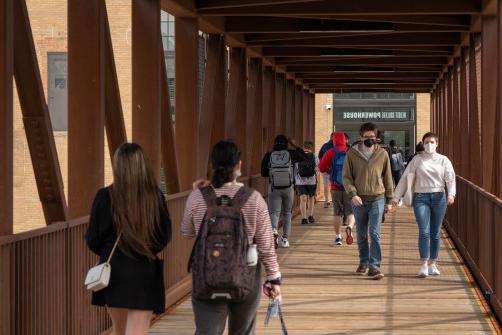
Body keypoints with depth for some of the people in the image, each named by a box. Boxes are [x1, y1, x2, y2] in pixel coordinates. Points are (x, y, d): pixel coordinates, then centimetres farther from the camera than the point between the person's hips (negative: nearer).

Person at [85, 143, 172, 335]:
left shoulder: (105, 196, -9)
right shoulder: (155, 196, -7)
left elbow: (92, 240, -3)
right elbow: (165, 236, 3)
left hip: (113, 272, 1)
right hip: (145, 274, -1)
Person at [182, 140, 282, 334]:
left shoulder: (197, 197, -7)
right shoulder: (253, 199, -9)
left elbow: (187, 233, 10)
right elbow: (266, 245, -5)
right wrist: (274, 277, 7)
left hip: (207, 279, 0)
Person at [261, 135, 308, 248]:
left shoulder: (268, 156, -4)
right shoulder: (291, 154, -4)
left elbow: (263, 173, 2)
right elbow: (304, 157, 14)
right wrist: (295, 146, 19)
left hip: (274, 189, -1)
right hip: (288, 188, 1)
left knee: (274, 212, 2)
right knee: (287, 213, 17)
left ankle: (273, 229, -31)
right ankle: (285, 239, 16)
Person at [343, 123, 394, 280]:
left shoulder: (382, 154, 2)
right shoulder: (352, 154, 0)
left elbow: (387, 178, 8)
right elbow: (346, 177, 1)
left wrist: (389, 200, 9)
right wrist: (352, 194, -14)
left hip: (377, 199, -1)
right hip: (359, 200, 1)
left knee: (375, 233, -11)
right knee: (361, 235, 11)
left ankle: (374, 266, -11)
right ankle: (363, 262, 28)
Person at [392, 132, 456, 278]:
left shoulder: (443, 160, 8)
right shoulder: (417, 159, 7)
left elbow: (450, 178, -2)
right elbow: (405, 178, 7)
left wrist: (451, 194, -21)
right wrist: (396, 197, 1)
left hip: (438, 197, 1)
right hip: (421, 198, -1)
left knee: (435, 233, 6)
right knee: (424, 232, -11)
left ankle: (433, 264, 16)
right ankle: (423, 265, -10)